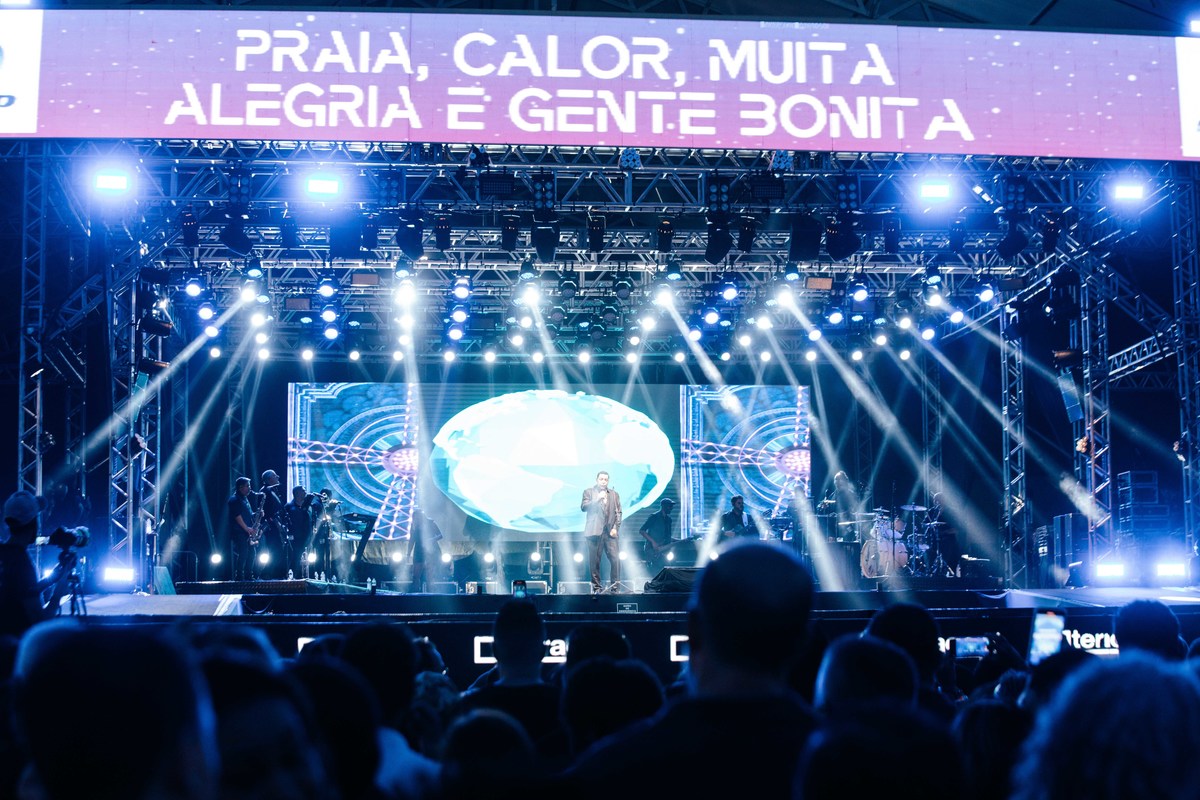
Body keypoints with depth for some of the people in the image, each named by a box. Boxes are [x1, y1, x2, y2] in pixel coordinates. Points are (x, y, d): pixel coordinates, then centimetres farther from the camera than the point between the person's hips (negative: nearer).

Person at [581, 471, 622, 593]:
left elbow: (618, 512, 14)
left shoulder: (614, 494, 19)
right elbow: (583, 507, -3)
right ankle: (596, 586, 1)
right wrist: (598, 499, -12)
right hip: (595, 531, -2)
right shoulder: (589, 492, 10)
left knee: (615, 558, -8)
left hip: (610, 531, 2)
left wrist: (616, 527, 0)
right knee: (594, 560, -4)